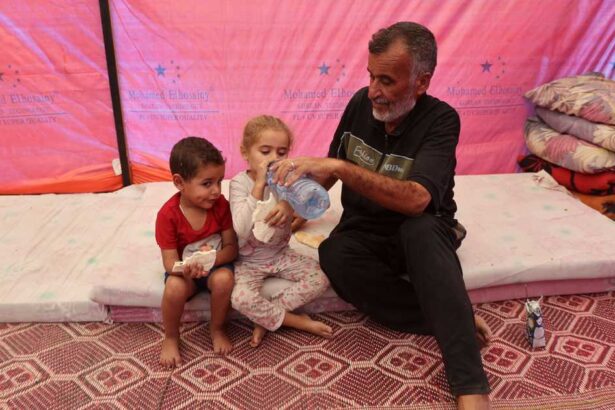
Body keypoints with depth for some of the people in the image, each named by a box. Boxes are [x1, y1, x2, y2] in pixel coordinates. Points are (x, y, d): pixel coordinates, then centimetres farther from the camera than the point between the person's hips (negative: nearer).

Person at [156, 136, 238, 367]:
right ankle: (171, 337, -1)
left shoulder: (221, 205, -15)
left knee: (224, 278, -32)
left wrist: (213, 258, -33)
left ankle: (217, 329, -2)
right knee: (175, 287, -32)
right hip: (185, 270, -1)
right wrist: (185, 269, -42)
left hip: (216, 265, 1)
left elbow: (232, 248, -11)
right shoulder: (168, 215, -21)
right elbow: (170, 261, -19)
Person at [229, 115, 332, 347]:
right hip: (249, 260, -4)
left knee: (321, 278, -13)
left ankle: (266, 318, -8)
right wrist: (259, 185, -32)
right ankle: (297, 321, -8)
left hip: (280, 254, 4)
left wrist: (288, 207, -34)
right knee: (241, 299, -29)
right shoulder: (240, 183, -16)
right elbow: (242, 230, -29)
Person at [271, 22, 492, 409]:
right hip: (364, 232, 4)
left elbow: (416, 199, -34)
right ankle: (456, 319, -18)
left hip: (421, 234, -3)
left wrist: (341, 168, -40)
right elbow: (331, 169, 10)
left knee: (422, 229, -39)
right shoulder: (361, 103, -4)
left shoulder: (440, 119, -18)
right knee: (333, 256, -31)